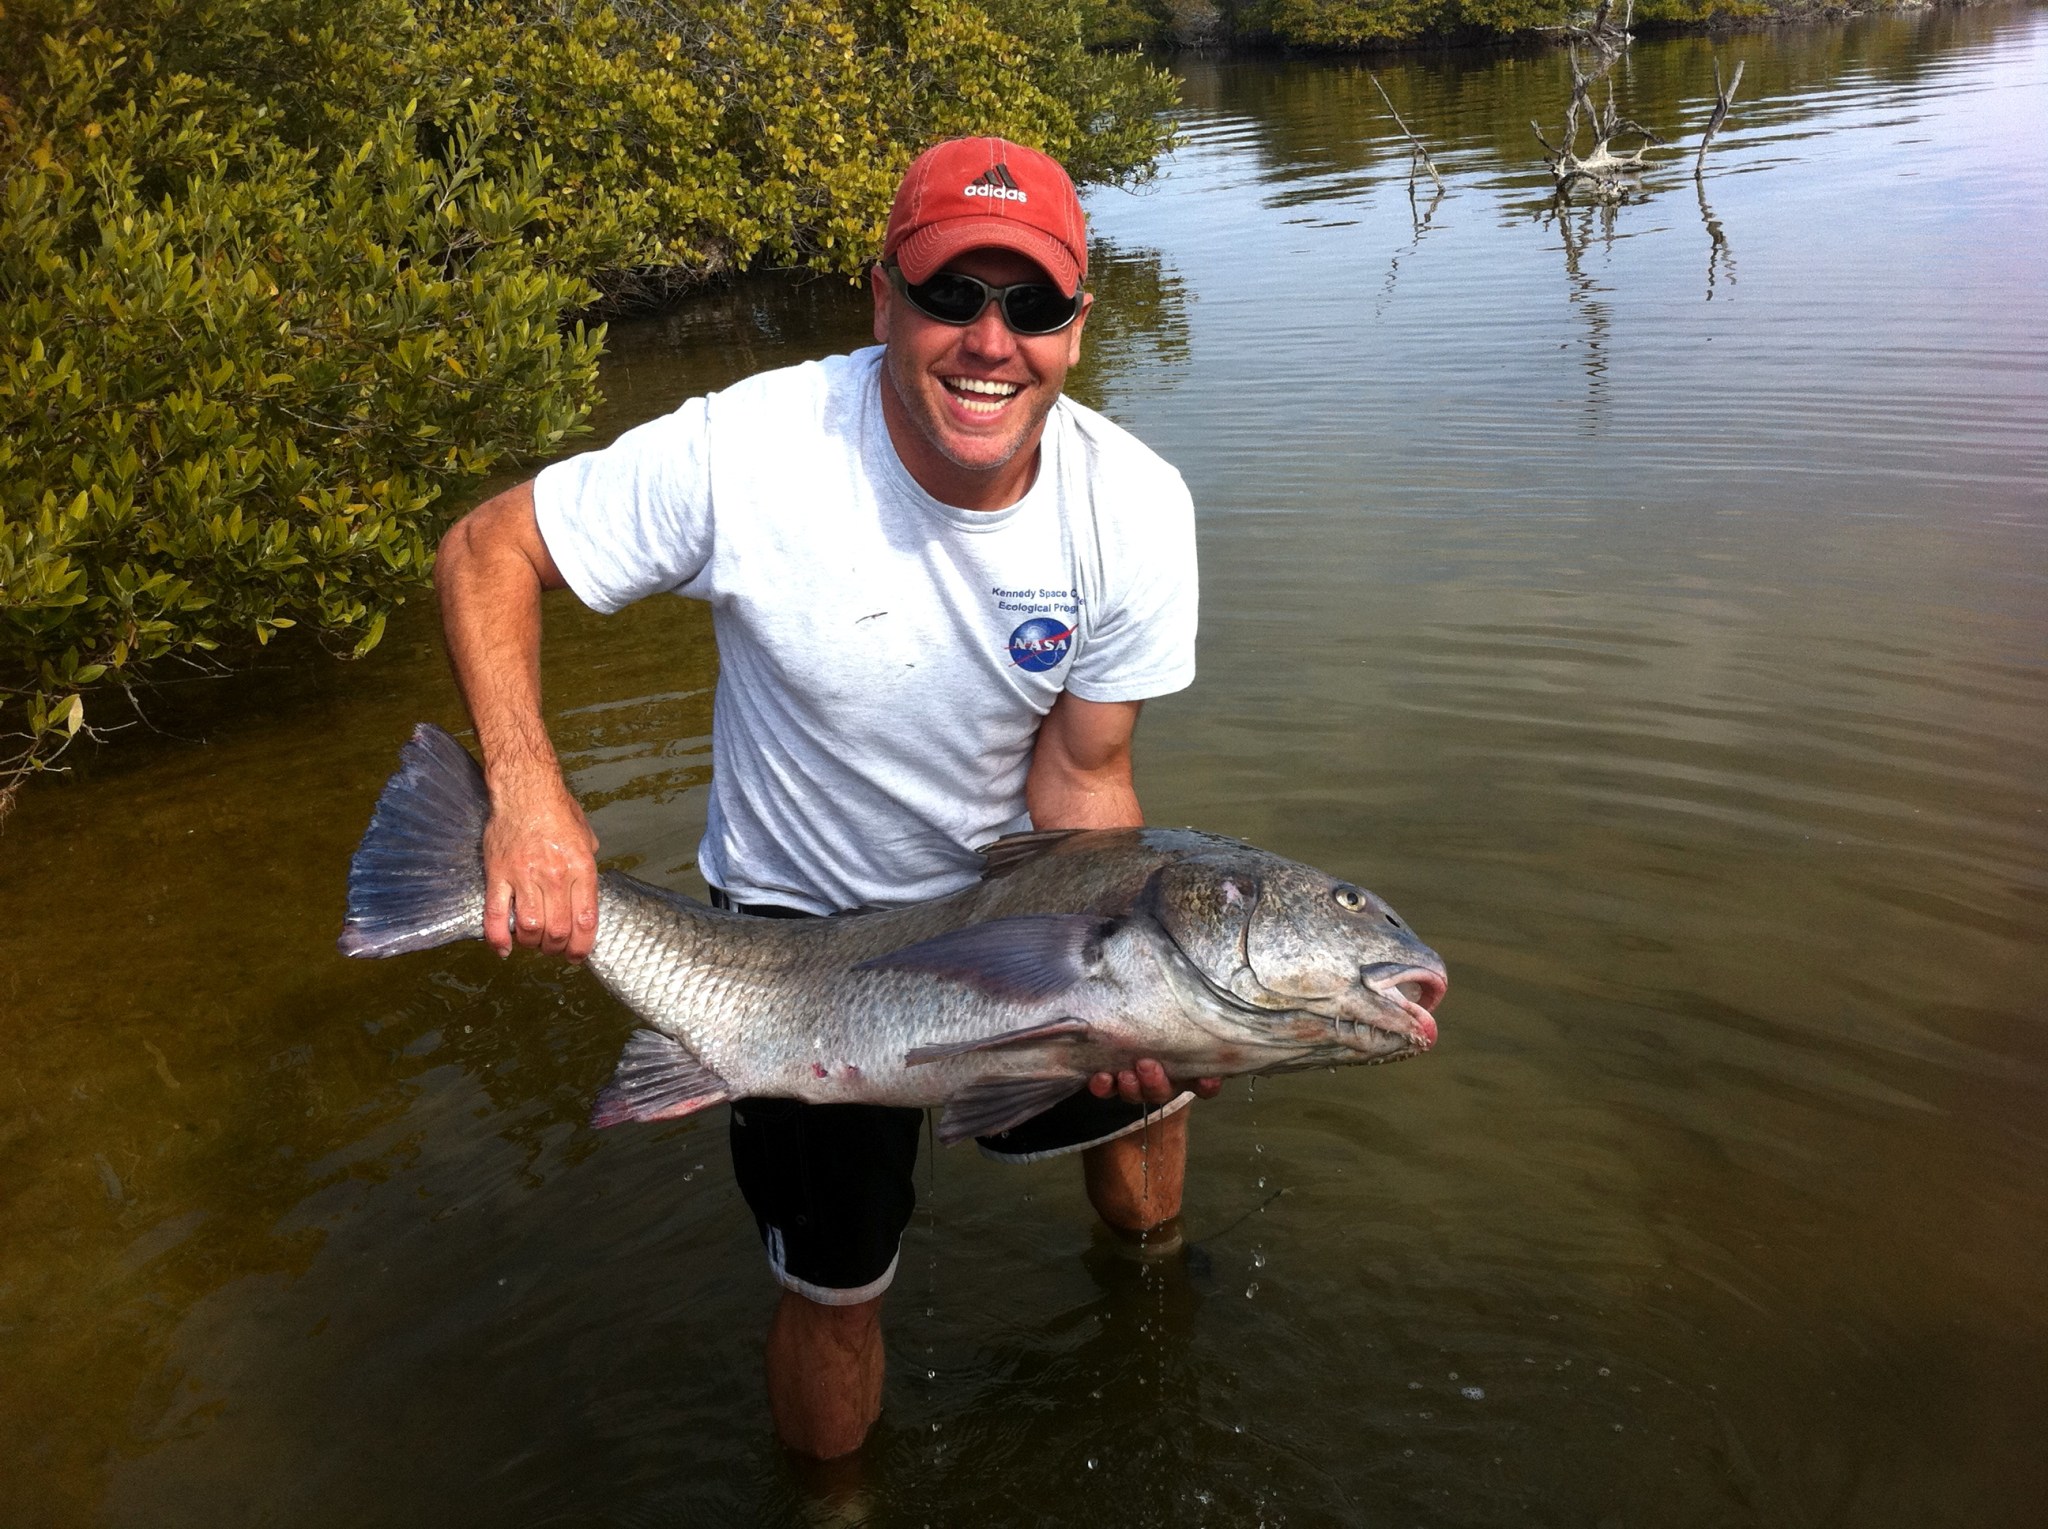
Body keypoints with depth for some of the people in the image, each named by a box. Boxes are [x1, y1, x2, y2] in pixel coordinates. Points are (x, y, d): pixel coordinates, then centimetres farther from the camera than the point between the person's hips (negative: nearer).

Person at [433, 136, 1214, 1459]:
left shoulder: (1136, 507, -19)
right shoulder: (746, 454, -29)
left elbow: (1079, 776, -13)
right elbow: (486, 552, -17)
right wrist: (528, 789, -31)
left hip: (1007, 889, 4)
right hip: (801, 926, -3)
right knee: (836, 1289, 7)